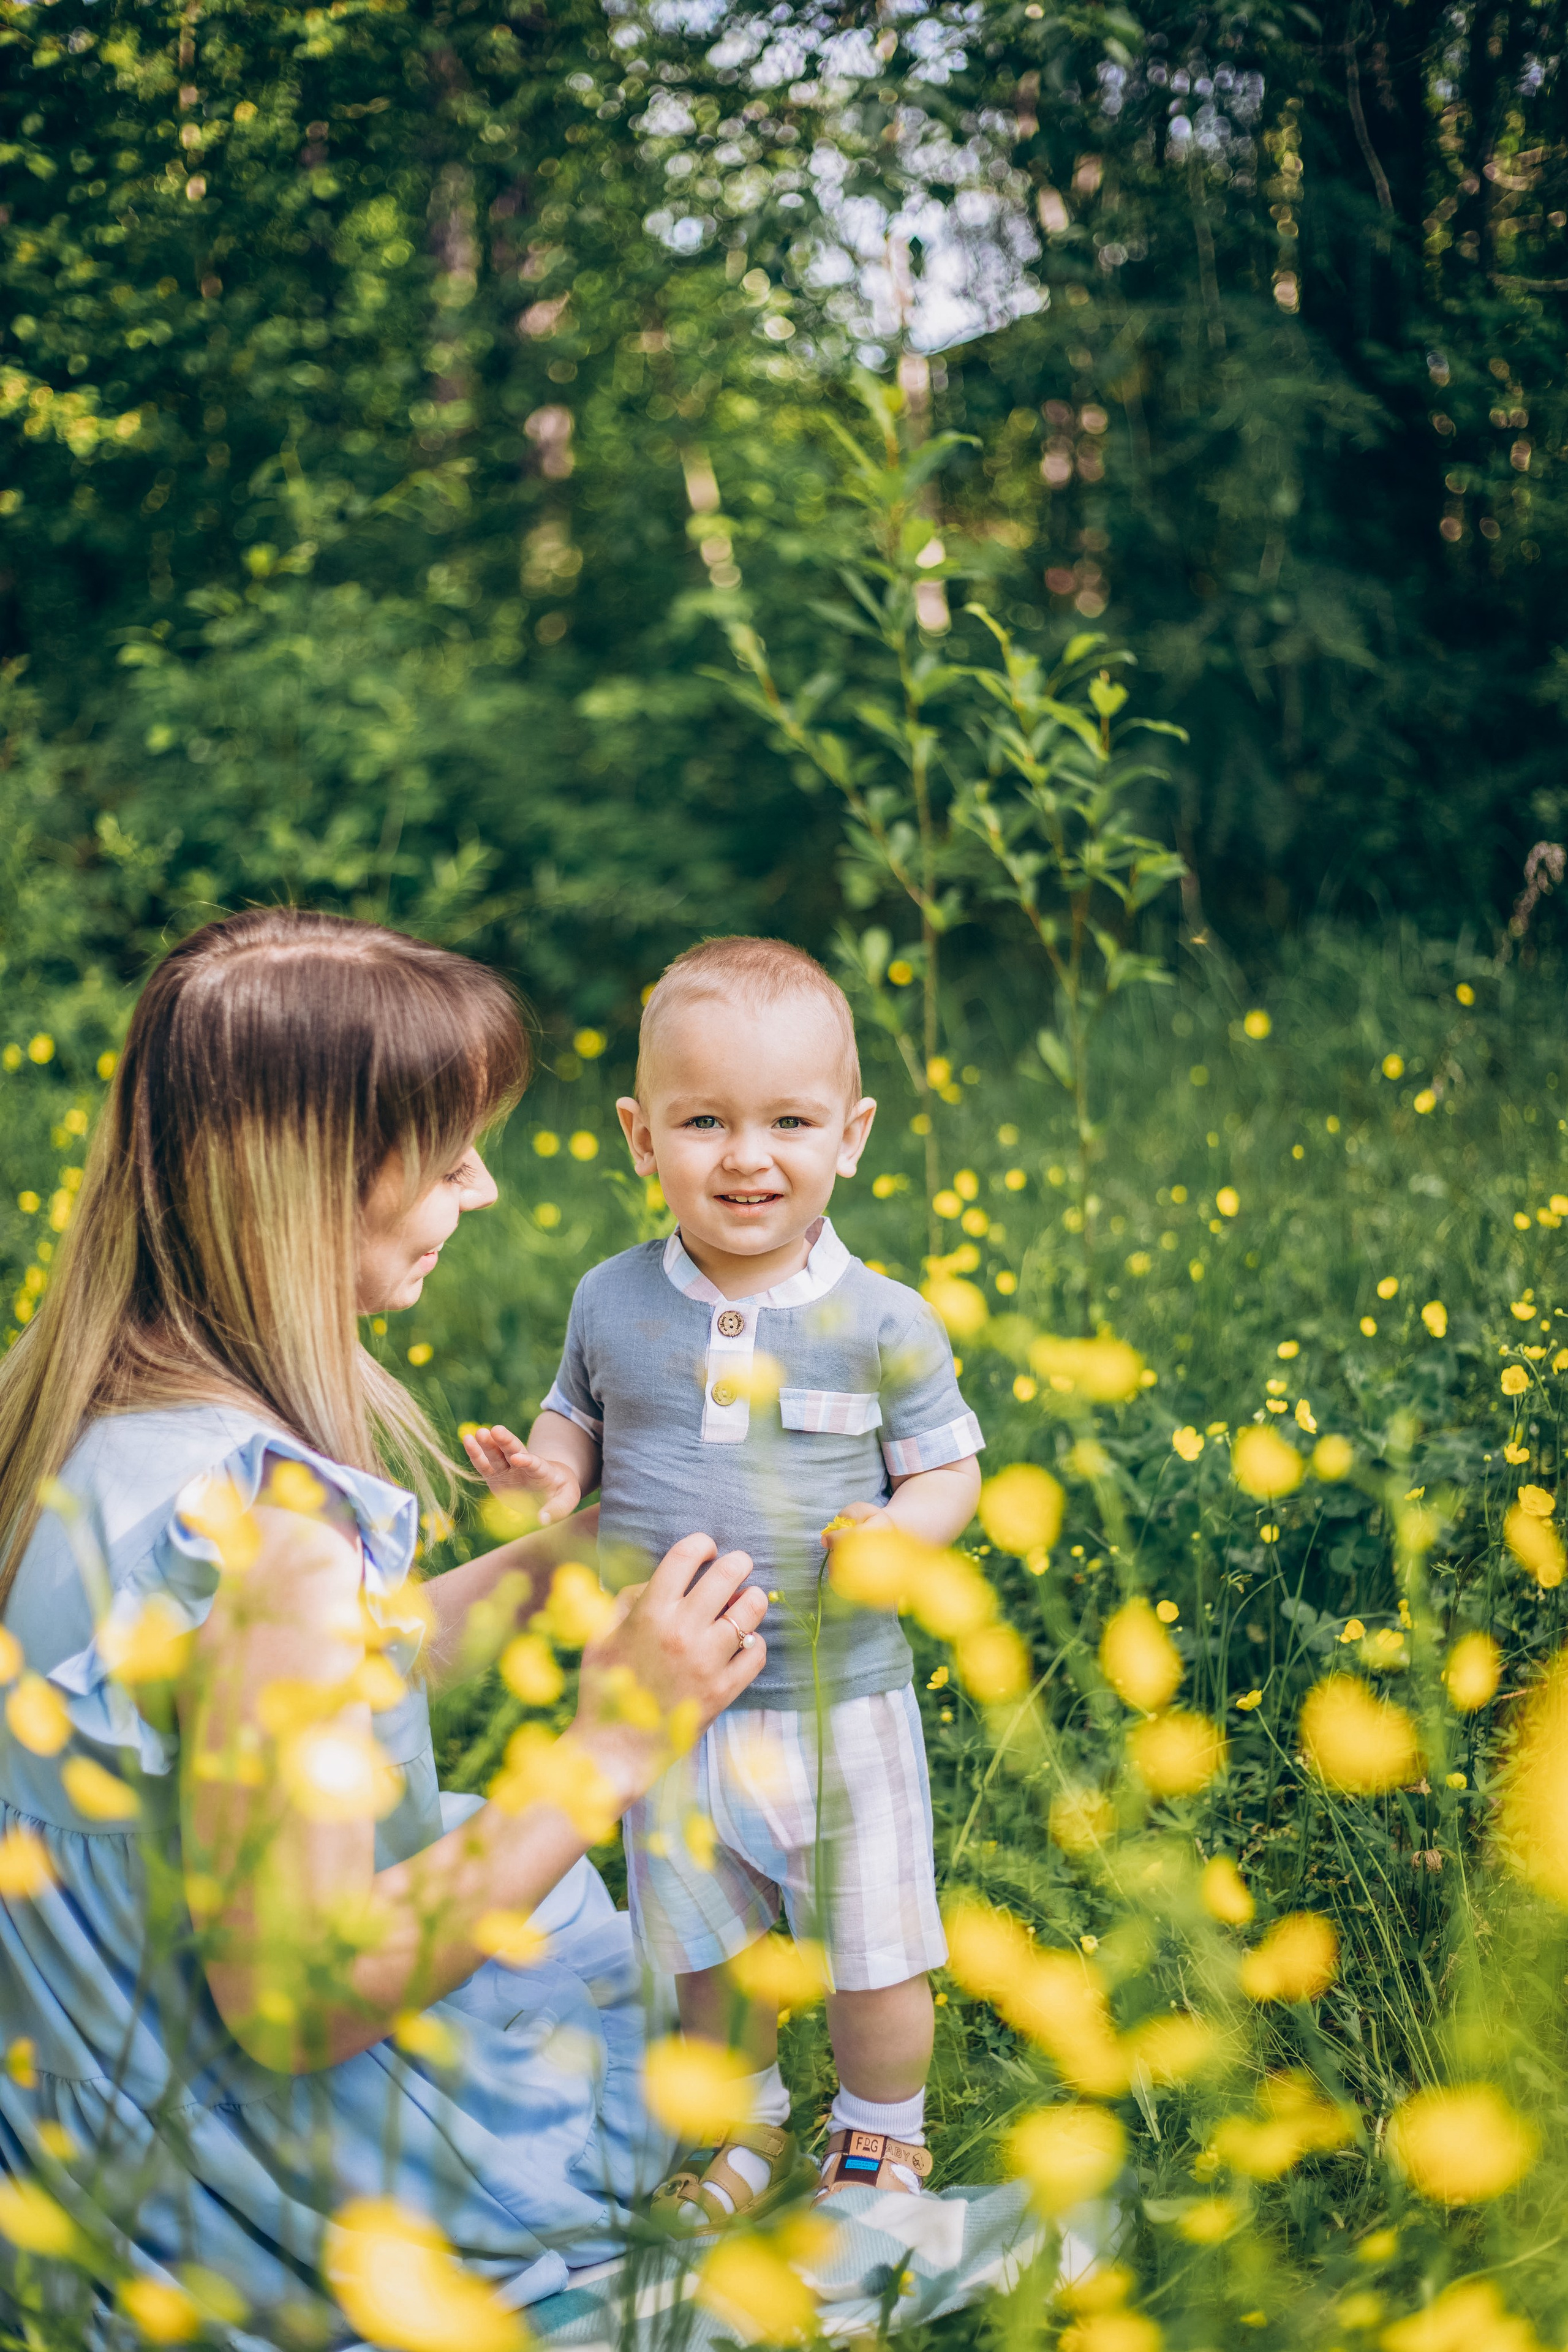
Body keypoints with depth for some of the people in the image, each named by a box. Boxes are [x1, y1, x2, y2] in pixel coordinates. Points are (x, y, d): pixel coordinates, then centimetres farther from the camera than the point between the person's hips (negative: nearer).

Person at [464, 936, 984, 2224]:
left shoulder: (884, 1323, -13)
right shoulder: (613, 1303, -5)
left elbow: (950, 1470, -4)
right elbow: (581, 1425, 11)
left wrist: (901, 1529, -25)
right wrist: (549, 1475, -12)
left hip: (838, 1696, -2)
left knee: (874, 1949, 12)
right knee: (704, 1948, 20)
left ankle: (882, 2144, 40)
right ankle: (749, 2126, 47)